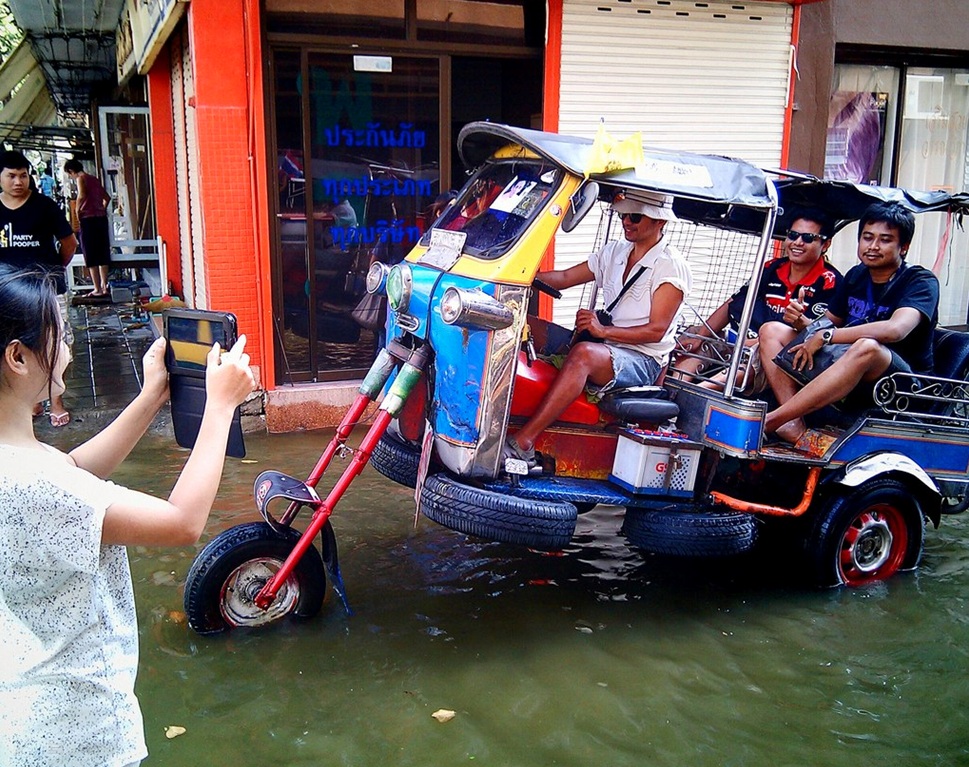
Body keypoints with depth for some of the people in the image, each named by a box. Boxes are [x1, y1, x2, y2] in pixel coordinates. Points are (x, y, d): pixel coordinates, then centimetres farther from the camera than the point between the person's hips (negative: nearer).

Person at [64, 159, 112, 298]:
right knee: (103, 254, 10)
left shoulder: (80, 178, -4)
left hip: (88, 219, -7)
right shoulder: (94, 178, 18)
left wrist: (77, 211, -10)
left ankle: (97, 289, -4)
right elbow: (107, 197, 26)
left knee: (91, 256, -3)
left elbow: (82, 195, -22)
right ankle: (104, 286, 12)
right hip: (102, 218, 7)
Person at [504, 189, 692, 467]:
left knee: (584, 353, -39)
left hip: (644, 361, -8)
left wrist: (603, 331, -24)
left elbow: (656, 331, -13)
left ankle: (521, 443, -45)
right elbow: (564, 278, 13)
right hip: (605, 347, 8)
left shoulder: (671, 266, -6)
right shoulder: (615, 252, 16)